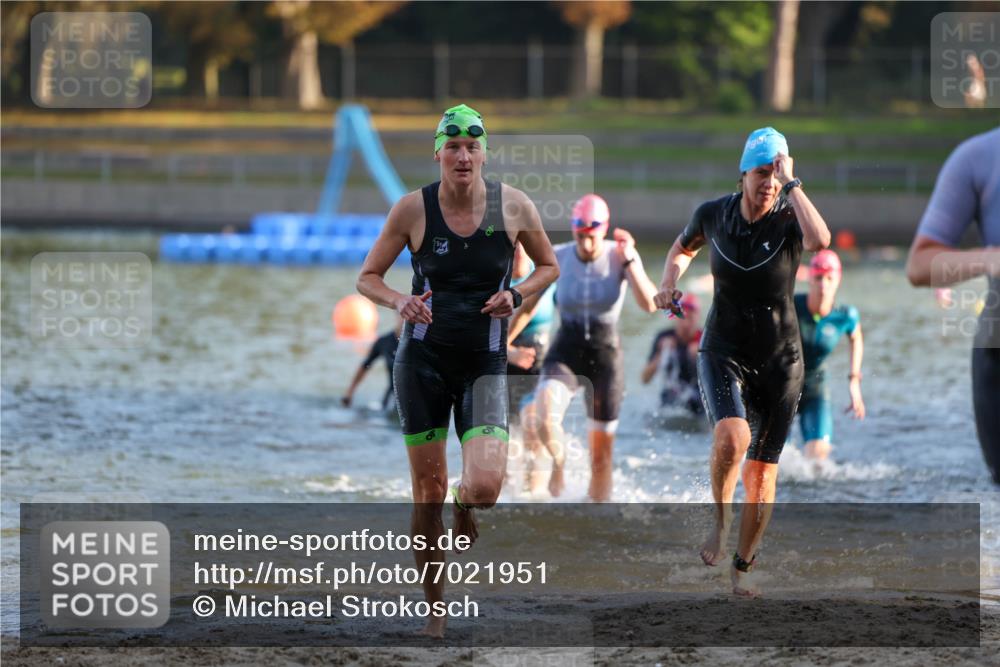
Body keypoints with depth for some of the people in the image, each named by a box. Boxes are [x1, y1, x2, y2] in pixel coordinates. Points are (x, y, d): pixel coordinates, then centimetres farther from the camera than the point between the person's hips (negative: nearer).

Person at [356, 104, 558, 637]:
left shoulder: (514, 206, -4)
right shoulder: (413, 208, -6)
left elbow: (548, 266, 12)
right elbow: (368, 277, 3)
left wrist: (517, 295, -8)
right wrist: (399, 302, -17)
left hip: (485, 363, 0)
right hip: (423, 358, 0)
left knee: (485, 484, -18)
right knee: (428, 491, 1)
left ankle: (465, 513, 21)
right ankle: (435, 609, 17)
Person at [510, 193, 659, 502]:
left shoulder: (620, 257, -9)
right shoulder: (557, 258, -6)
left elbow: (649, 304, -22)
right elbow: (528, 306, 7)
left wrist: (630, 260, -29)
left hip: (606, 357, 0)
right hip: (565, 352, 0)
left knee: (601, 455, 4)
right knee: (544, 420, -29)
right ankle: (559, 463, 3)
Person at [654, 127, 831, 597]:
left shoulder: (789, 220, -14)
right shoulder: (713, 214, -6)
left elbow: (820, 240, -40)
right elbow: (684, 247, 18)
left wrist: (791, 183, -32)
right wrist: (669, 283, -1)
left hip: (780, 359, 0)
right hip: (724, 351, 0)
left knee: (763, 470, 6)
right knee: (732, 437, -28)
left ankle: (744, 564, 26)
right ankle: (721, 518, 0)